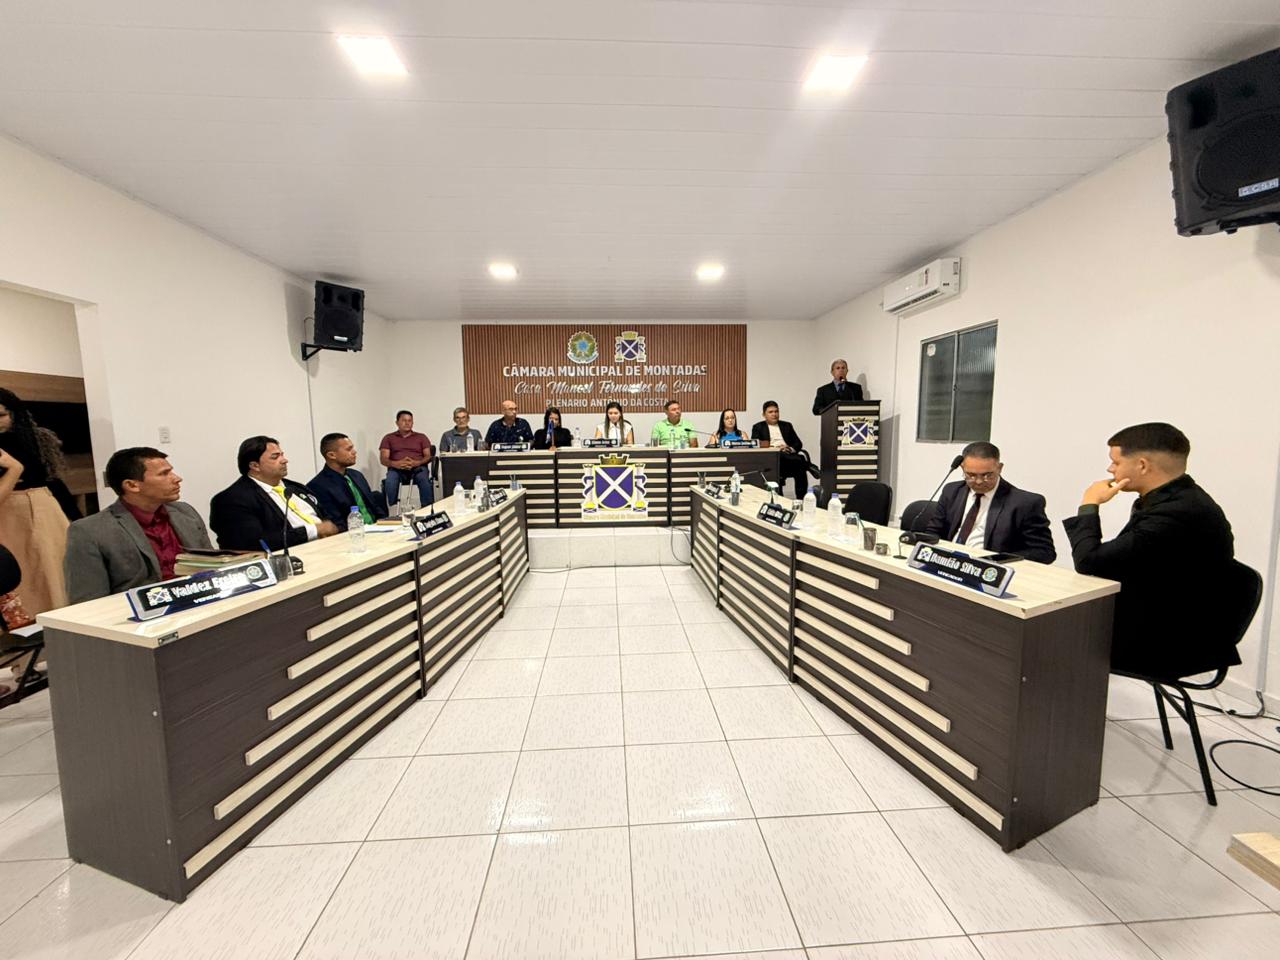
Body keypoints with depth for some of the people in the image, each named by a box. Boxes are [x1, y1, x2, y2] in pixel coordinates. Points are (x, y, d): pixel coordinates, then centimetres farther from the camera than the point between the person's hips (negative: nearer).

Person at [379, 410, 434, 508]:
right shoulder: (389, 438, 19)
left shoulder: (421, 437, 20)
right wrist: (395, 464, -15)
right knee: (390, 482, -35)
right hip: (396, 469, 1)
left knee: (425, 480, -36)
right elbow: (383, 459, 8)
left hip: (418, 468, 0)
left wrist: (417, 462, -14)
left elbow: (428, 456, 9)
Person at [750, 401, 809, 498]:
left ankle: (800, 498, -27)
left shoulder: (787, 425, 25)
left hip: (788, 455, 3)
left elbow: (798, 443, 17)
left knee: (800, 468, -30)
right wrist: (775, 449, -14)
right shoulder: (758, 427, 15)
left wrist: (791, 449, -7)